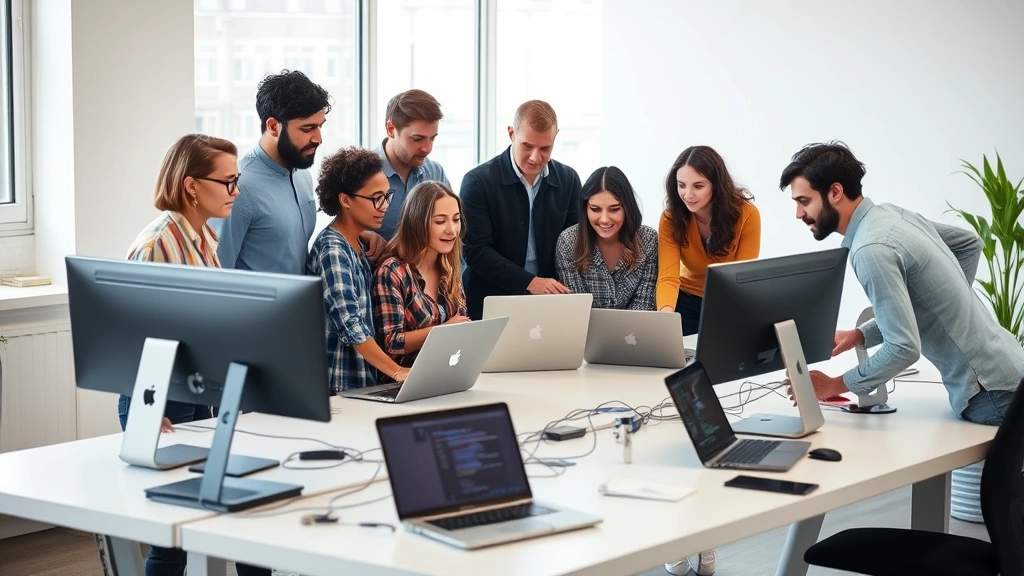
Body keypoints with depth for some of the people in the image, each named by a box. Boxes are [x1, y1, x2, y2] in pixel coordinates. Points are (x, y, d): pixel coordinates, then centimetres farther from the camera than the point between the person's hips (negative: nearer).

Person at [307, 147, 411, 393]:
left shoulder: (357, 246, 11)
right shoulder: (332, 251, -15)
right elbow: (350, 326, -23)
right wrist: (397, 371, -24)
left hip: (364, 381, 8)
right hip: (338, 387, -8)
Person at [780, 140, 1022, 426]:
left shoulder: (871, 249, -21)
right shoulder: (892, 213, 8)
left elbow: (904, 348, -25)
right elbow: (969, 243, 22)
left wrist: (834, 385, -12)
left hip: (989, 387, -9)